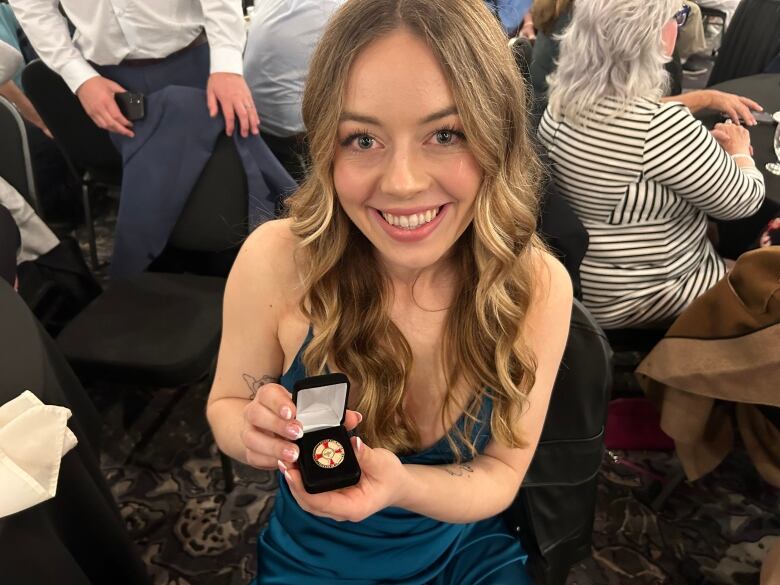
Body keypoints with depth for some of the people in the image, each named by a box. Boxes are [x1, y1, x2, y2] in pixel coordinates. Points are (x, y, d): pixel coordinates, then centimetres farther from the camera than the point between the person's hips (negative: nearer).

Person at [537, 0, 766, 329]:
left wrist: (705, 143, 14)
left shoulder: (563, 100, -6)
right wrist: (740, 152, 6)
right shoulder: (661, 127, -31)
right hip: (634, 299, -8)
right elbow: (744, 200, -14)